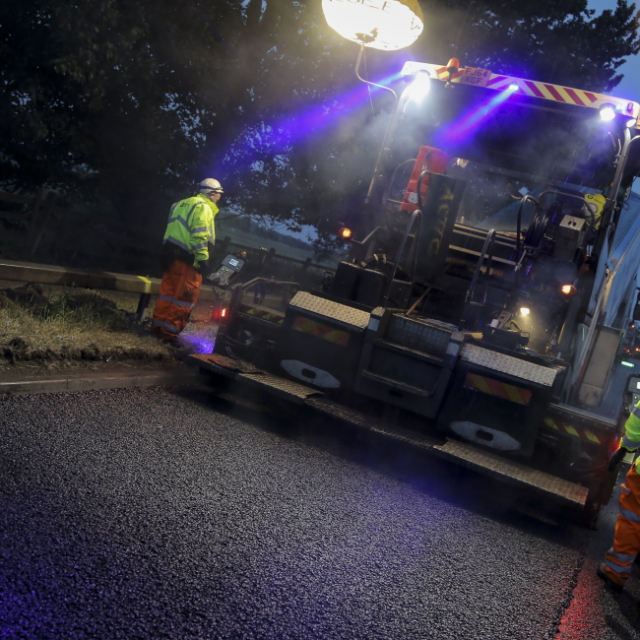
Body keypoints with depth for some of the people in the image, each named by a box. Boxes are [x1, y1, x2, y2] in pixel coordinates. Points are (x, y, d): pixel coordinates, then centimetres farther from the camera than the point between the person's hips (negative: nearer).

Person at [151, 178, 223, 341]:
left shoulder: (182, 204, 22)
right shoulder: (203, 207, -8)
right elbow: (200, 235, -19)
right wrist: (204, 259, -20)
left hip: (171, 253, 9)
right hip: (187, 257, -9)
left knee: (168, 291, 13)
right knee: (185, 297, -6)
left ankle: (158, 325, 17)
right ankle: (170, 331, -7)